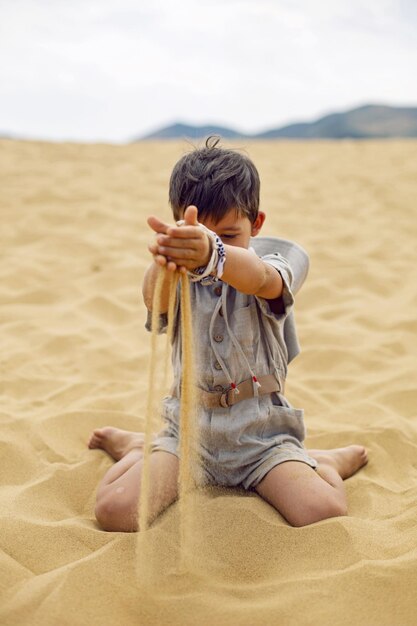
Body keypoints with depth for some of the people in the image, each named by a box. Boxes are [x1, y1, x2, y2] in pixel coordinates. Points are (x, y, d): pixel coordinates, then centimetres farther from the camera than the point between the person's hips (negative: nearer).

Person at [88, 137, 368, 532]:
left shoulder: (268, 272, -6)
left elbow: (259, 279, -32)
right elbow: (155, 300, -28)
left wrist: (213, 254, -57)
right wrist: (165, 263, -54)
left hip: (260, 436, -1)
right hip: (188, 430, 2)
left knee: (325, 514, -24)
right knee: (114, 512, -19)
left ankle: (324, 462, 14)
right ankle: (138, 449, 17)